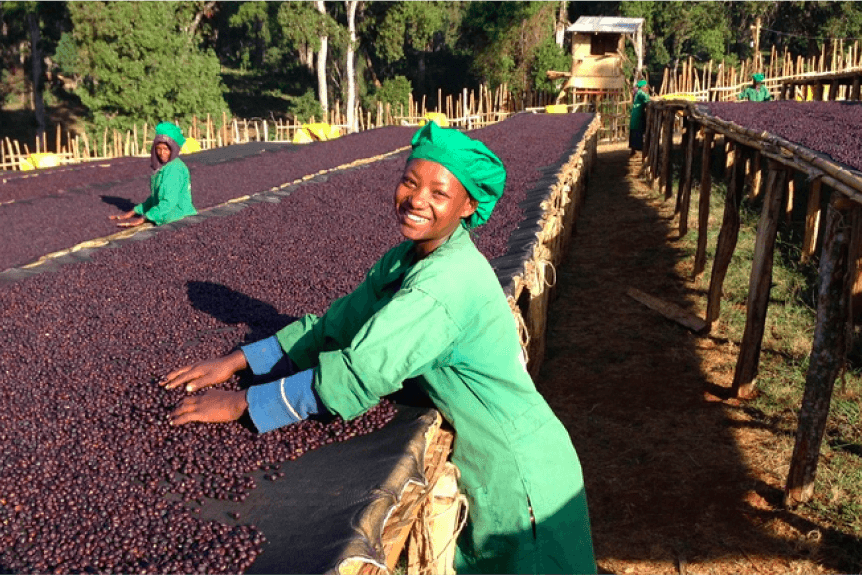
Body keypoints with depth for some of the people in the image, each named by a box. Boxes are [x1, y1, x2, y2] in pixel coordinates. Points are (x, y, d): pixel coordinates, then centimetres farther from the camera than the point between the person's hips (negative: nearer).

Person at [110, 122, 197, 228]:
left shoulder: (174, 169, -17)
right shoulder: (163, 167, 12)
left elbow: (169, 201, -22)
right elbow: (155, 197, 20)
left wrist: (143, 218, -19)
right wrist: (134, 211, 15)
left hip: (177, 217, -9)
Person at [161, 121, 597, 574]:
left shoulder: (449, 280, -29)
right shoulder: (405, 259, 1)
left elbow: (357, 374, -31)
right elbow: (335, 326, 4)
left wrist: (240, 403, -22)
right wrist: (237, 361, -1)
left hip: (517, 475, -8)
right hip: (481, 464, 8)